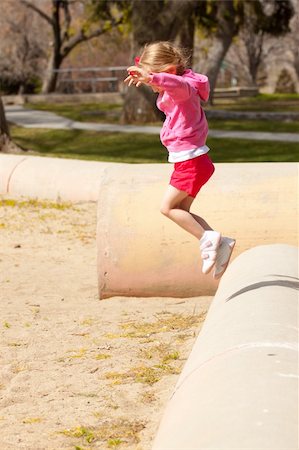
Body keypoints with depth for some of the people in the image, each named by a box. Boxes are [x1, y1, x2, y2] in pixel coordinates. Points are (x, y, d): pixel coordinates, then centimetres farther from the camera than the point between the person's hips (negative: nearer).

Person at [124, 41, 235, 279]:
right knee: (180, 210, 11)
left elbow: (178, 84, -43)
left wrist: (150, 78, -61)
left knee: (168, 206, -8)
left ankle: (207, 238, -8)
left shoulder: (185, 87, -16)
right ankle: (220, 242, 11)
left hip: (191, 160, -11)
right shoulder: (173, 93, 14)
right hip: (189, 161, 11)